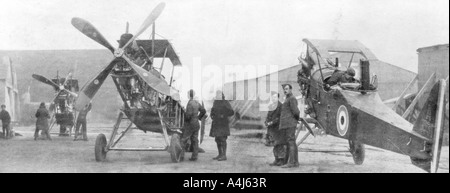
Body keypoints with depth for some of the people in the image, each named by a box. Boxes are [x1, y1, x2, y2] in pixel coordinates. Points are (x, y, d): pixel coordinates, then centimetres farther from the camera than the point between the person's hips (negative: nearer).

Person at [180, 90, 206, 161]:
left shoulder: (190, 103, -17)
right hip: (196, 124, 8)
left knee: (183, 140, -2)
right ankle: (194, 156, 7)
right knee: (195, 141, 7)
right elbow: (203, 111, 15)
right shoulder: (197, 103, 8)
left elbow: (188, 114, -25)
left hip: (189, 125, -8)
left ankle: (181, 155, -4)